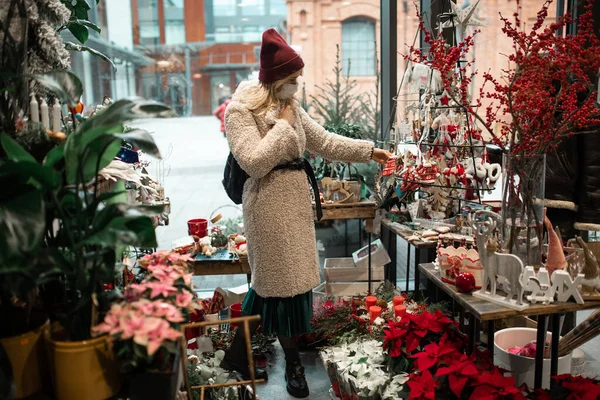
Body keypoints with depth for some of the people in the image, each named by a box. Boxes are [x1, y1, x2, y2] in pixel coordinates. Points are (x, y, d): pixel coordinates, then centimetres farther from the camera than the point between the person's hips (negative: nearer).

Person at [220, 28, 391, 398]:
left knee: (275, 280, 13)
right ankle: (293, 361, 21)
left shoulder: (291, 107, 12)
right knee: (282, 280, 1)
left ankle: (239, 353, 29)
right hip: (270, 202, -8)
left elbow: (324, 141, 16)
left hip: (296, 198, 8)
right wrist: (283, 125, -14)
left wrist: (370, 151, 12)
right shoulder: (241, 111, -11)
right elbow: (254, 162, -22)